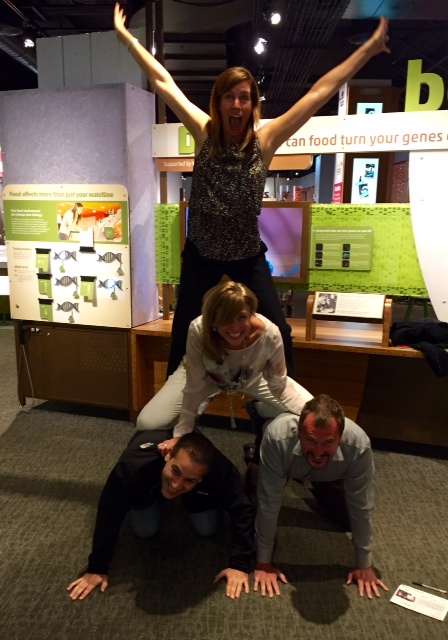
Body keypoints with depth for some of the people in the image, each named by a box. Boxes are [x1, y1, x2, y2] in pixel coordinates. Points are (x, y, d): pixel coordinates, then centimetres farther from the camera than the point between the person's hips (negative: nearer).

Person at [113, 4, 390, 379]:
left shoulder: (265, 140, -8)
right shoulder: (204, 133, -6)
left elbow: (320, 92, -7)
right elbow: (164, 83, -2)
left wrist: (369, 49, -3)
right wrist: (126, 36, 3)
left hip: (248, 255, 0)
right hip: (201, 254, 1)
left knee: (278, 332, 3)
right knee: (183, 335, 12)